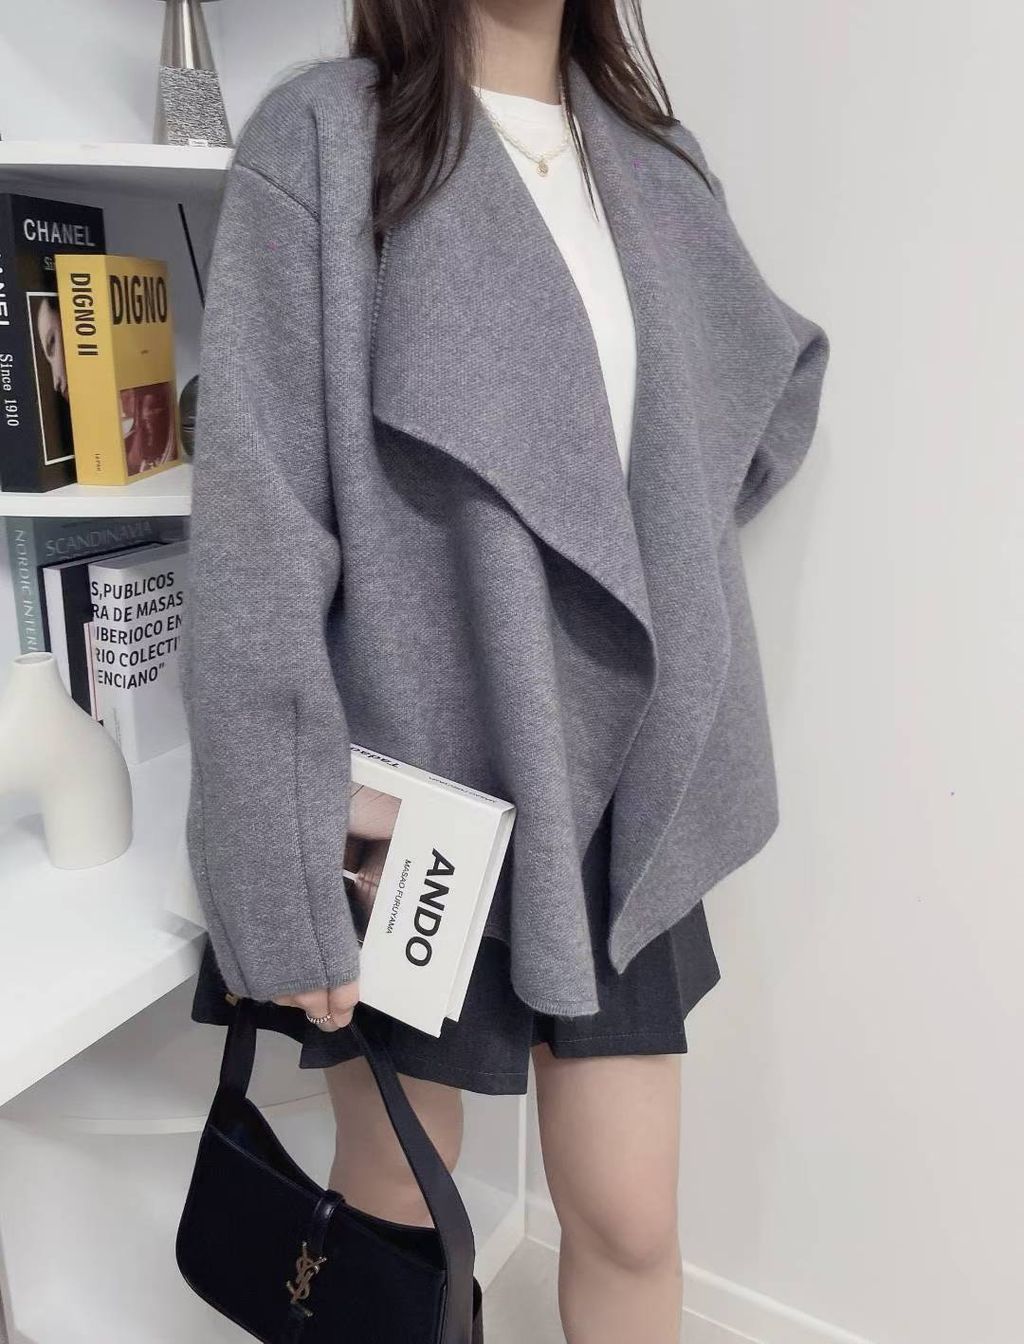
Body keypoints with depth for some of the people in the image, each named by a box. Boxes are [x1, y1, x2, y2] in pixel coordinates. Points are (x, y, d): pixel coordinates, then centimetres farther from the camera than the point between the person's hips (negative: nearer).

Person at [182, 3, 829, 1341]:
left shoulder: (657, 161, 10)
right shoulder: (322, 138, -6)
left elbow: (781, 378, 24)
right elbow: (257, 527, -13)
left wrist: (649, 537, 8)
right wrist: (277, 869, -16)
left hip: (613, 791, 5)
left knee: (631, 1219, 14)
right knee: (395, 1207, 16)